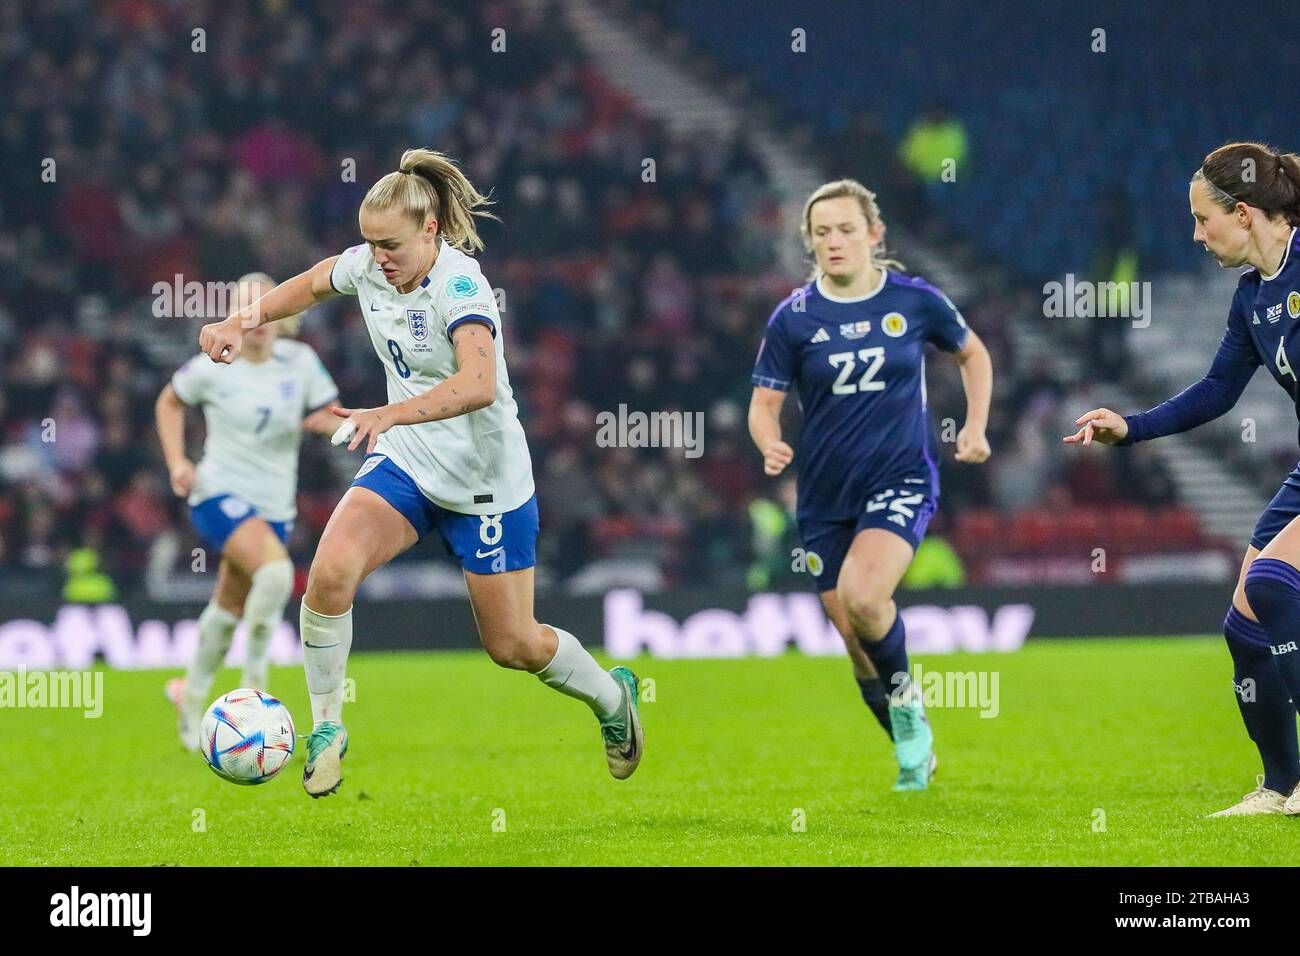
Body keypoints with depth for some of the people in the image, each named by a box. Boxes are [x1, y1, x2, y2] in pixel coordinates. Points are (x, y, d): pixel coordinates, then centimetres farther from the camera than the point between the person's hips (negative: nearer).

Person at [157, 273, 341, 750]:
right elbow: (169, 402, 10)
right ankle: (255, 674, -11)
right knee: (276, 571, -30)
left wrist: (326, 421, -21)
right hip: (220, 494, -4)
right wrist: (177, 462, -2)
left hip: (274, 504, 4)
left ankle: (192, 694, 36)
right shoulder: (212, 367, -7)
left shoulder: (300, 361, -1)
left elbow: (333, 417, 4)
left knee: (230, 609, 13)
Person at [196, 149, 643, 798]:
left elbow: (479, 385, -41)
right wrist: (245, 321, 6)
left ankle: (611, 697, 37)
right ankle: (326, 729, -6)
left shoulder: (460, 284, -25)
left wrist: (390, 414, -53)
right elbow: (309, 285, 20)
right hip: (405, 463, 5)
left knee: (513, 646, 6)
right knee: (331, 569, -23)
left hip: (487, 483, -5)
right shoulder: (367, 265, -5)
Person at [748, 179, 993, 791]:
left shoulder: (915, 301, -2)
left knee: (861, 597, -28)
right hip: (825, 496, 2)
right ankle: (915, 754, 27)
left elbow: (972, 353, 15)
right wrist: (770, 445, -22)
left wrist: (975, 427, 4)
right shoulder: (793, 317, -3)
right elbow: (764, 401, 0)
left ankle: (906, 695, 1)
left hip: (901, 481, -2)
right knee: (856, 641, 5)